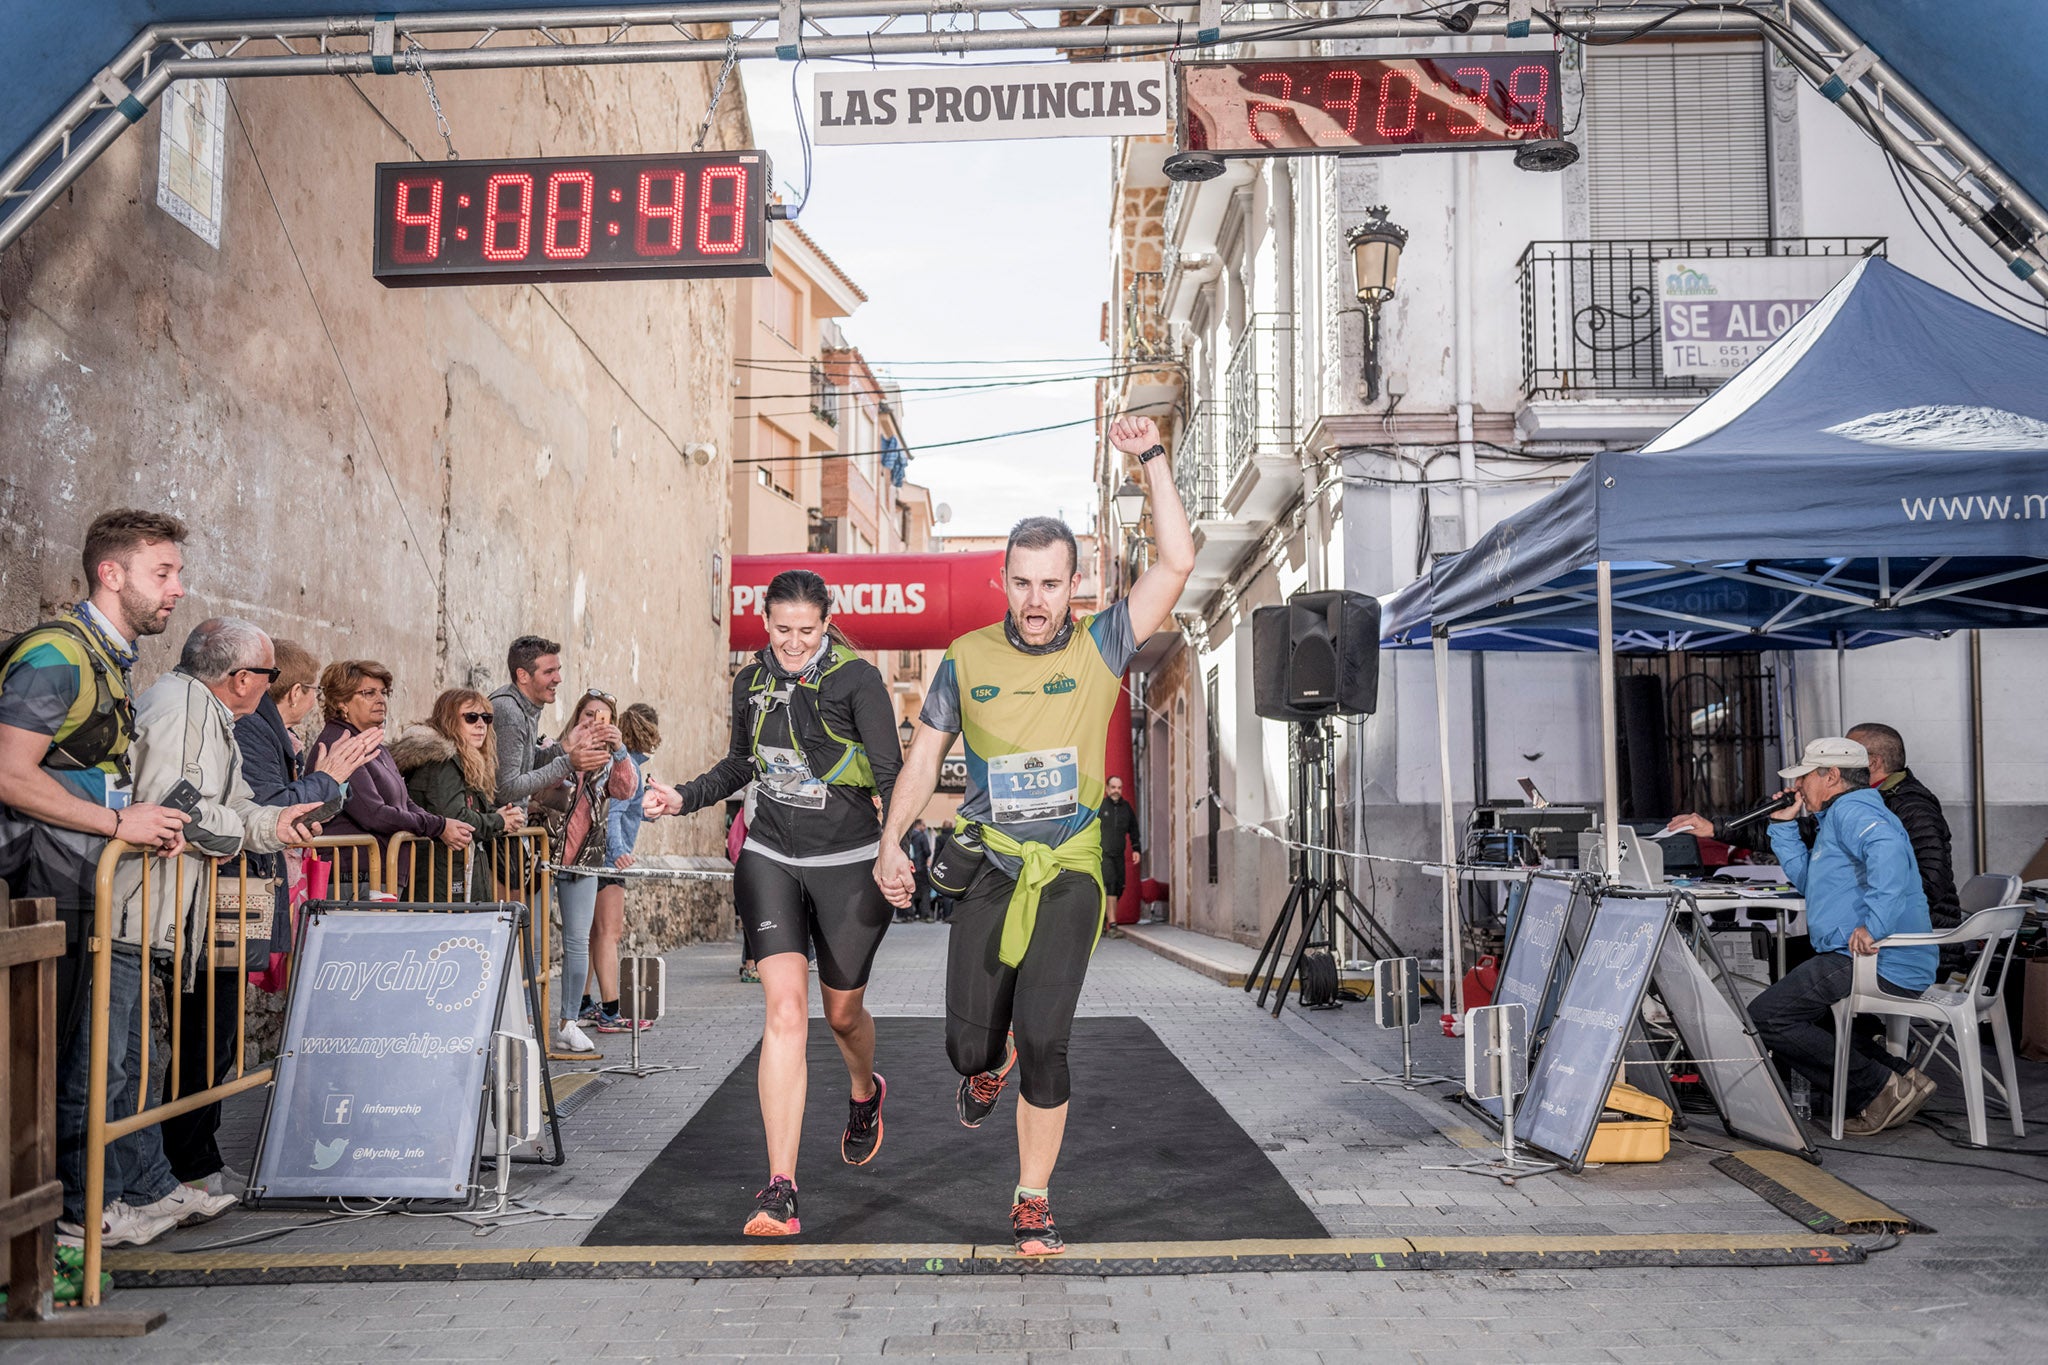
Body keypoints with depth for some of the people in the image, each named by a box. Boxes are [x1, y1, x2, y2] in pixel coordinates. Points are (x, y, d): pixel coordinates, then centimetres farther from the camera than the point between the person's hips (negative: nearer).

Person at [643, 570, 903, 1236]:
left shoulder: (857, 680, -10)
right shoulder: (751, 682, 5)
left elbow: (891, 771, -16)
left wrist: (895, 835, -34)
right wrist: (684, 797, 6)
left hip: (847, 865, -2)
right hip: (770, 860, 2)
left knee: (842, 1012, 13)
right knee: (785, 1009, -14)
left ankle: (865, 1091, 51)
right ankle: (780, 1193, -15)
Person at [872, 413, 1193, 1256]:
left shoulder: (1100, 646, -2)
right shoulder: (967, 657, 2)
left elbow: (1176, 563, -11)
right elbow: (923, 757, 10)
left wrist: (1151, 458, -14)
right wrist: (892, 843, -1)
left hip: (1069, 870, -2)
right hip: (986, 865, 2)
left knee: (1043, 1044, -12)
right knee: (970, 1047, 2)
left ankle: (1033, 1204, 8)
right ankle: (988, 1067, 43)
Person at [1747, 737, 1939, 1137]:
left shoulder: (1851, 811, -9)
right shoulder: (1839, 817, 26)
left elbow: (1888, 849, -32)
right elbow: (1805, 878, 36)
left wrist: (1874, 923, -37)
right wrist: (1783, 824, 28)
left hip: (1878, 964, -12)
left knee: (1765, 1017, -14)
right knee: (1797, 1017, 25)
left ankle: (1882, 1087, -10)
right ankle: (1898, 1075, 10)